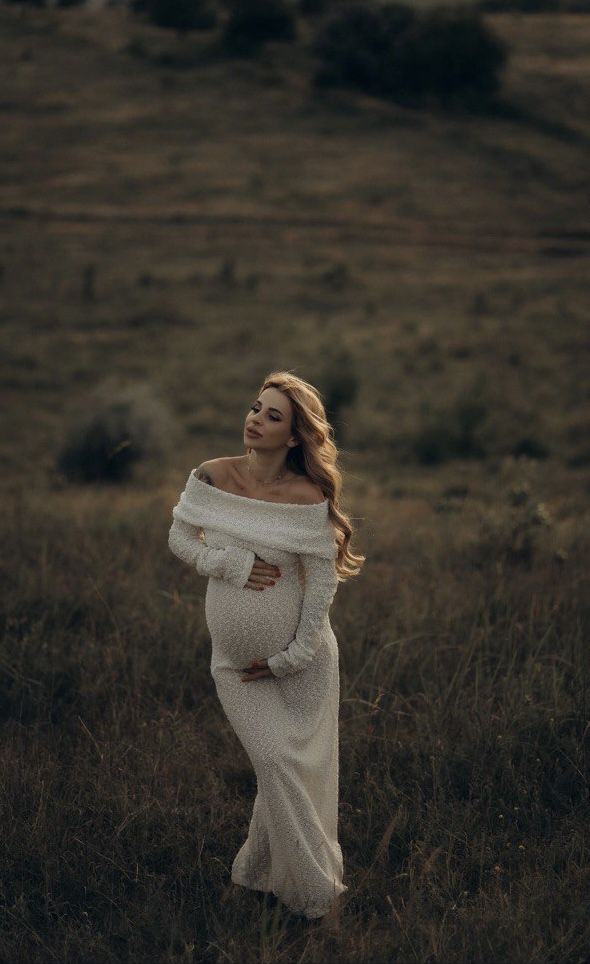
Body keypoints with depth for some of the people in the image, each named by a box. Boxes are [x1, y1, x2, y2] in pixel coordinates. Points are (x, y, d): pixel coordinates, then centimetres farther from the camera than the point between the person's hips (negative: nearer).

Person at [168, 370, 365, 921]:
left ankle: (260, 869, 31)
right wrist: (232, 564, -16)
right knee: (277, 764, -3)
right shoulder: (212, 478, -7)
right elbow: (179, 538, 2)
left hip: (301, 658, -1)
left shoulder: (306, 497, -16)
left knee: (302, 769, 8)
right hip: (236, 662, 1)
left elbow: (323, 578, -12)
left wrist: (290, 658, -12)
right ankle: (312, 892, 14)